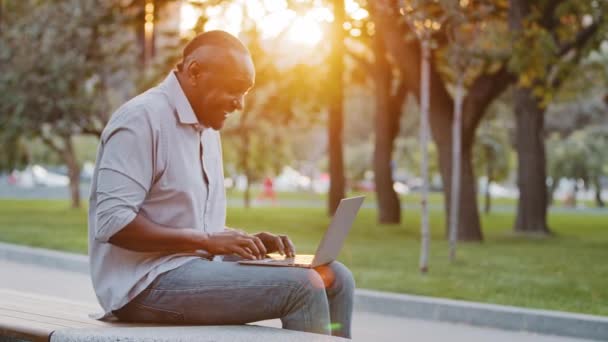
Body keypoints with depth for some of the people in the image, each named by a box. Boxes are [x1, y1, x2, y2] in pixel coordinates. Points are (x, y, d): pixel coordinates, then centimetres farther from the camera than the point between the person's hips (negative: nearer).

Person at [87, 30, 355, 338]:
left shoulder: (207, 127, 16)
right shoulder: (142, 119, -12)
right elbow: (112, 222, -20)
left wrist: (249, 240, 2)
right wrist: (206, 240, -20)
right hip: (146, 283, -9)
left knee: (335, 278, -2)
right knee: (302, 287, -22)